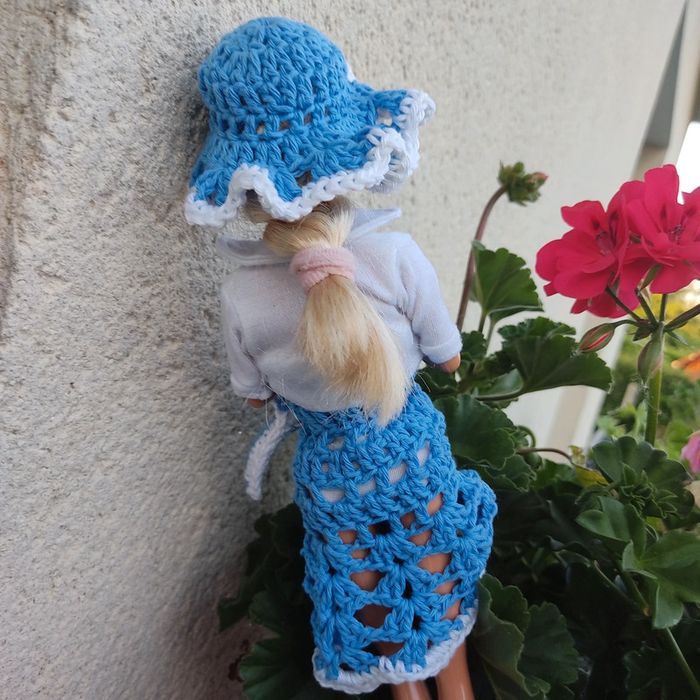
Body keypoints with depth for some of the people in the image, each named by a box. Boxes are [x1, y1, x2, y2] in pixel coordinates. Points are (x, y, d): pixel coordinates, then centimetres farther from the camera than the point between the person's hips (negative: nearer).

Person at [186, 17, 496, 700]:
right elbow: (448, 359, -9)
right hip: (410, 445, 0)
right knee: (436, 579, 26)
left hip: (329, 468, 1)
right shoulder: (397, 256, -26)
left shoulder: (240, 294, -22)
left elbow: (255, 395, -4)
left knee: (370, 595, 25)